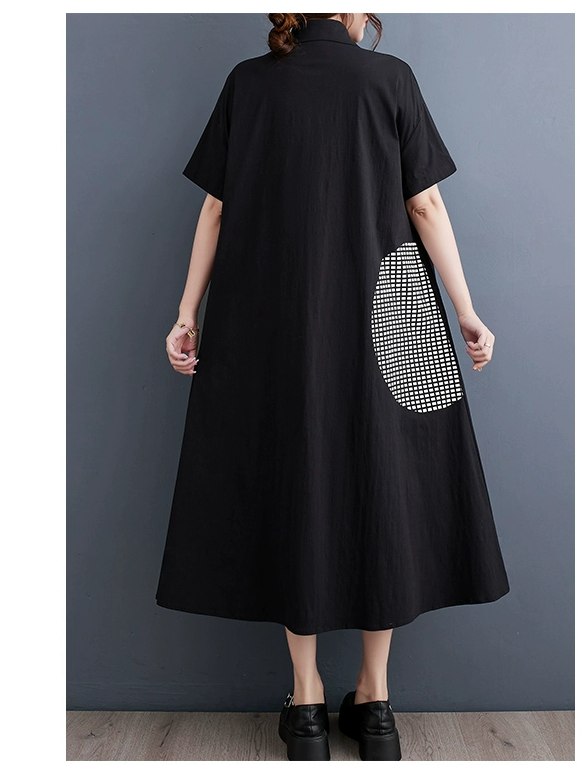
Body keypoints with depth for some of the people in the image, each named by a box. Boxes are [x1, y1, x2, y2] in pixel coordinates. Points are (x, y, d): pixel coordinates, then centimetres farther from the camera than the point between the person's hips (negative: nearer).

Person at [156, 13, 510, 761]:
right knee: (381, 487, 7)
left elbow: (216, 207, 2)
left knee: (293, 484, 7)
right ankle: (373, 700, 17)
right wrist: (467, 313, 2)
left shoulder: (247, 81, 7)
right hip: (378, 326, -1)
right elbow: (426, 206, -1)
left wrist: (188, 313, 5)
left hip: (272, 322, 2)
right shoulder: (390, 76, 4)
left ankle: (306, 701, 16)